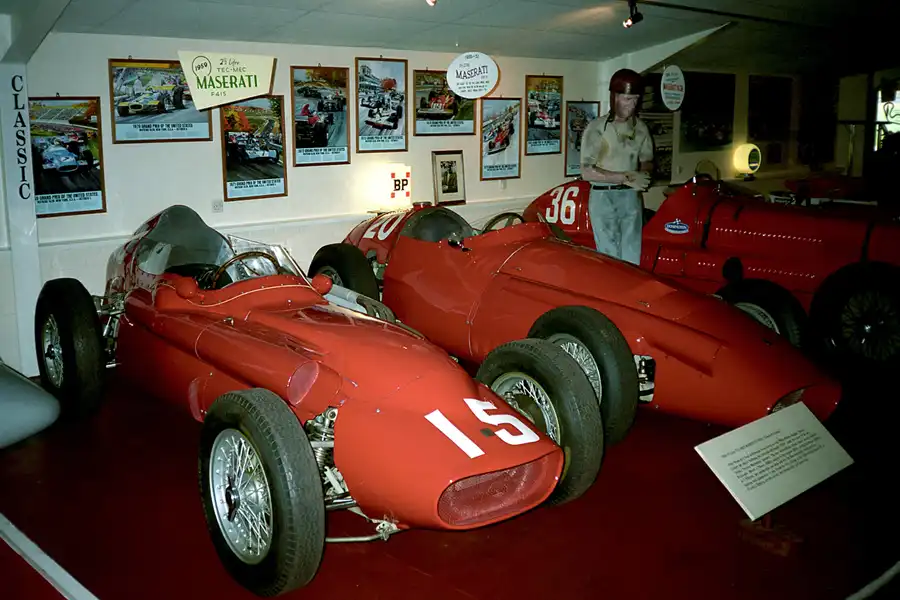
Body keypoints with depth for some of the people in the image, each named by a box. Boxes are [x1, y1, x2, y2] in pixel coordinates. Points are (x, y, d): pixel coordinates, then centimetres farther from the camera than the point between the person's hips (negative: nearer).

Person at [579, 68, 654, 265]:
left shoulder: (640, 127, 7)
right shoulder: (597, 127, -7)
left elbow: (647, 161, 17)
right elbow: (586, 172, -12)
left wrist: (642, 175, -8)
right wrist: (624, 177, -16)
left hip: (631, 197, 4)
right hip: (603, 197, -4)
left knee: (632, 257, 4)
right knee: (610, 258, -4)